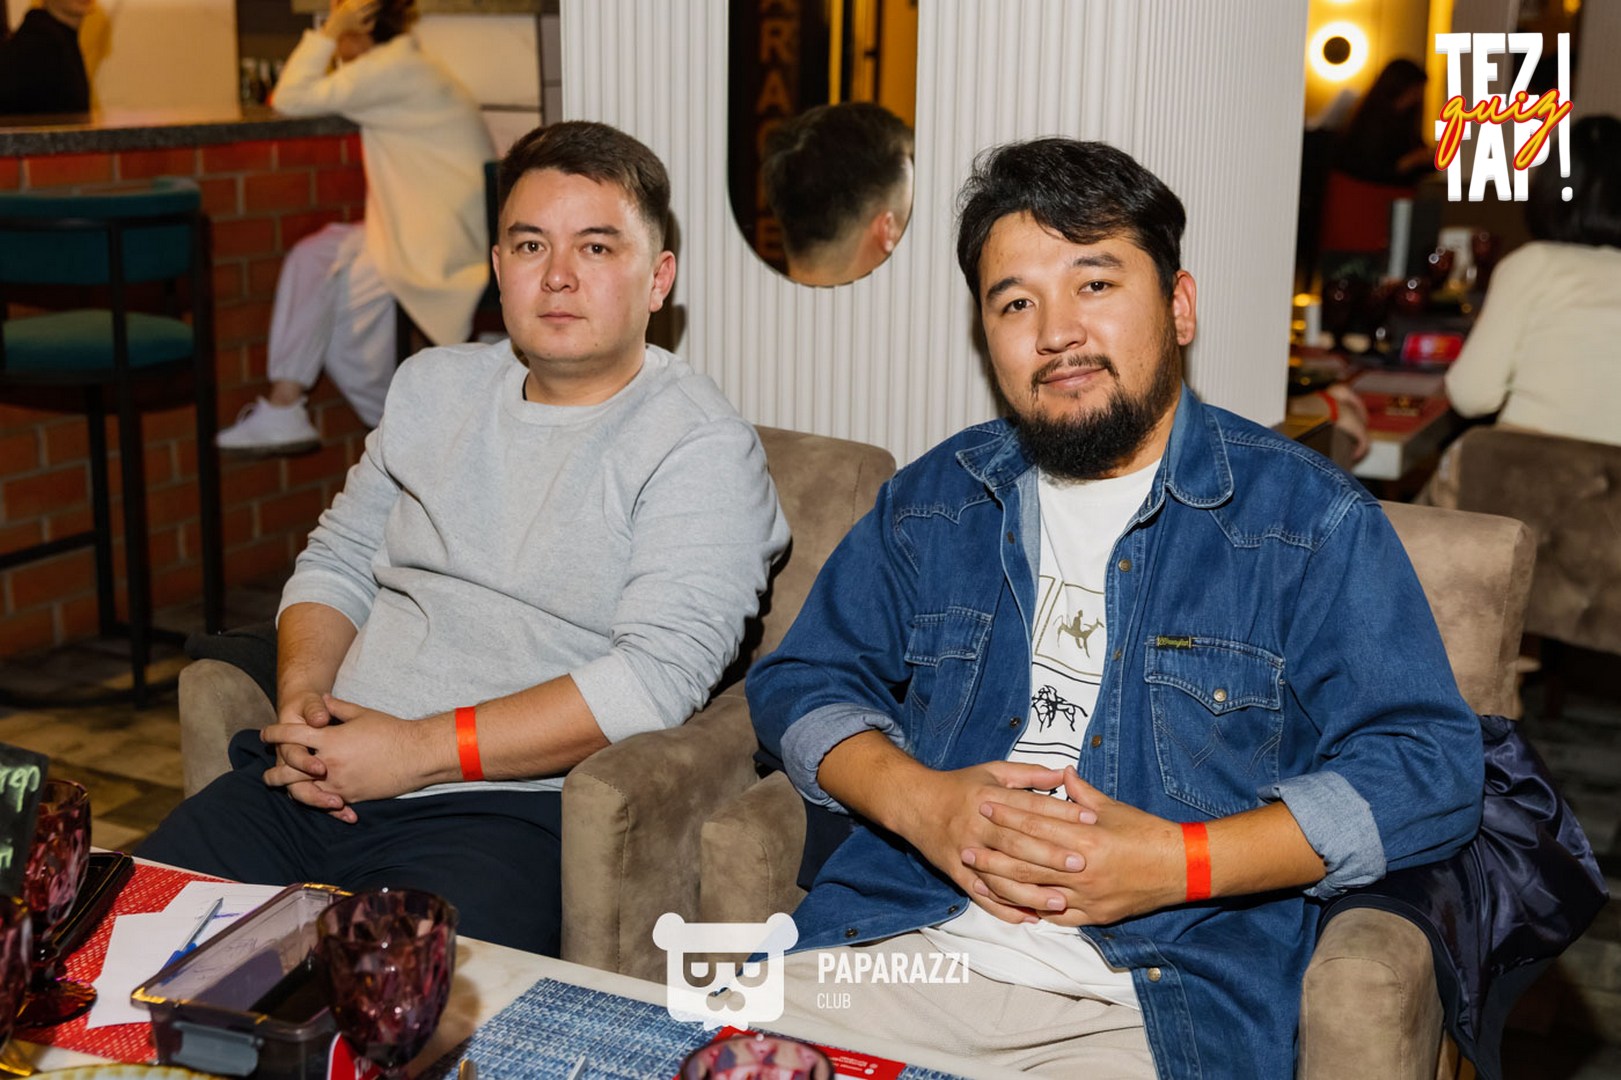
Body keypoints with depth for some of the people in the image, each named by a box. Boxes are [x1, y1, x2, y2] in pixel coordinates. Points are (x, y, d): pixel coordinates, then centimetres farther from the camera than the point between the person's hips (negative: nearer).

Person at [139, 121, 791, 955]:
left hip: (503, 808, -6)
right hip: (315, 783, 6)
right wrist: (302, 697, 1)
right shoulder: (432, 387, 17)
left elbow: (658, 676, -15)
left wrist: (422, 749, -16)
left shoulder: (699, 446, -5)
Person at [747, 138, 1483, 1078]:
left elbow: (1431, 770, -4)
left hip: (1160, 999, -2)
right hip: (894, 947, 3)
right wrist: (917, 799, -6)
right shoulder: (934, 499, 14)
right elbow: (802, 682, 16)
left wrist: (1177, 861, -14)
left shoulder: (1311, 520, 1)